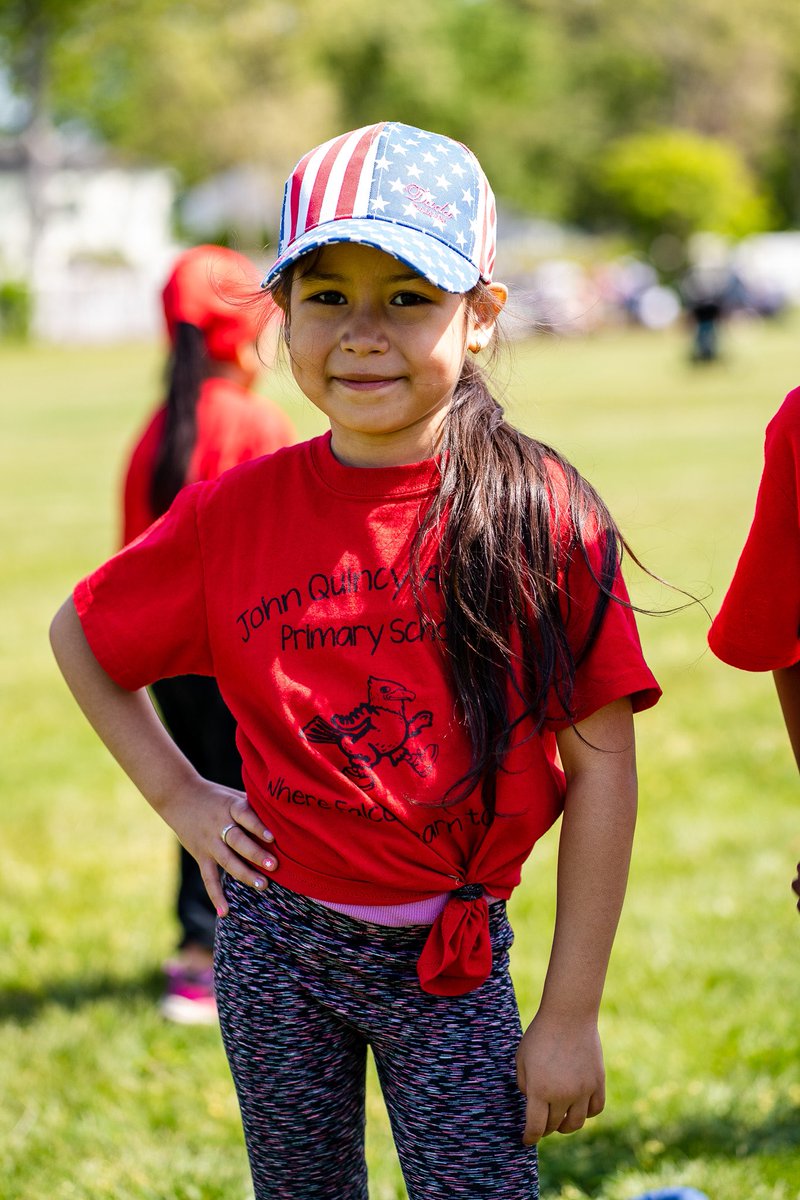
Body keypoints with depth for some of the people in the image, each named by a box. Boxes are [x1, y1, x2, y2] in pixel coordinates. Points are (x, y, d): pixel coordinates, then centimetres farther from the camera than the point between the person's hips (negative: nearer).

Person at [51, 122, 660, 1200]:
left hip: (454, 959, -2)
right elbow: (79, 634, 14)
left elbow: (602, 765, -9)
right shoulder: (236, 514, -4)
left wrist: (572, 1014, -9)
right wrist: (179, 796, 4)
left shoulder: (542, 516, -11)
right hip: (279, 946, 2)